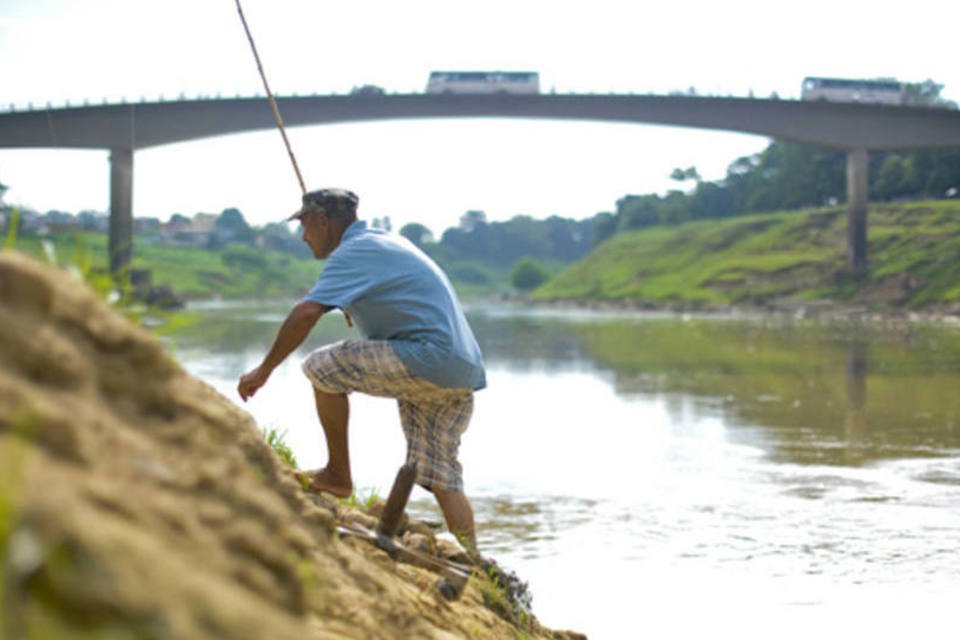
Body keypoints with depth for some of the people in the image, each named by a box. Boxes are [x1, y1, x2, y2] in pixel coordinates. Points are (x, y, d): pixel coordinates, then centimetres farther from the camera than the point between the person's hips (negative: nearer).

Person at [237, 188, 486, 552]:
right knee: (440, 476, 11)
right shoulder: (387, 242, 24)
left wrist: (264, 371, -12)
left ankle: (338, 475, 2)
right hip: (465, 373, 10)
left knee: (323, 367, -5)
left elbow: (306, 313, -18)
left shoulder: (354, 252, -6)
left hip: (428, 359, -10)